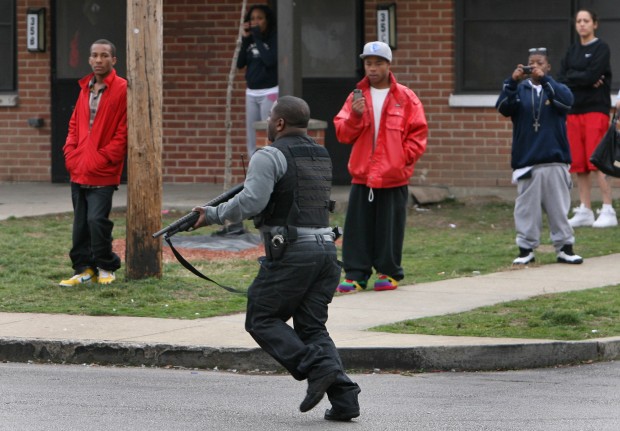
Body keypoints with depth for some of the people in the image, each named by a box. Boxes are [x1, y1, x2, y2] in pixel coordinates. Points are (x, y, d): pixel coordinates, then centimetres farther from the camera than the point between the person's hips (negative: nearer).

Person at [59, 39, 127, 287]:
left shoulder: (122, 90, -8)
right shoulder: (85, 88, 13)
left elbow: (123, 132, -11)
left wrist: (104, 158, -14)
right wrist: (71, 153, 6)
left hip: (103, 172, -7)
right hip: (79, 171, 7)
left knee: (97, 219, -11)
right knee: (80, 222, 9)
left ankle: (106, 268, 5)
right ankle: (83, 269, 16)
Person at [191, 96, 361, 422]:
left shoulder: (270, 157, -8)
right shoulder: (321, 156, 18)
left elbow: (250, 202, -18)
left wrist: (213, 215, -4)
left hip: (292, 254, -7)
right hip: (325, 250, 7)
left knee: (262, 320, 5)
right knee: (312, 327, 10)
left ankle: (316, 367, -12)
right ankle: (343, 397, -5)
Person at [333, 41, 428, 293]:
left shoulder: (405, 98, 1)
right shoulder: (357, 97, 9)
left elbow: (418, 133, 1)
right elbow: (343, 134, 5)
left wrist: (404, 158, -8)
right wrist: (355, 116, -12)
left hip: (394, 177, -2)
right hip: (362, 176, 3)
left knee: (390, 228, 3)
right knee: (358, 229, 2)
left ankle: (389, 273, 13)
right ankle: (355, 274, 5)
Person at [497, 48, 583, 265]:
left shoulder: (556, 88, 5)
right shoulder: (520, 90, 6)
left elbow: (566, 101, -16)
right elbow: (503, 107, -9)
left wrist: (544, 79, -25)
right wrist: (512, 82, -23)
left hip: (555, 161, 0)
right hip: (526, 161, 0)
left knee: (559, 206, 4)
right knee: (527, 207, 3)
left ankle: (565, 247, 11)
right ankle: (526, 249, 9)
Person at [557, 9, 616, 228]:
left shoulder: (601, 48, -2)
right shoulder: (572, 51, 16)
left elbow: (591, 75, -14)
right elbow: (561, 79, 4)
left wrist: (571, 78, -1)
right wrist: (584, 80, -9)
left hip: (596, 109, -6)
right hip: (574, 111, 6)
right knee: (579, 164, 4)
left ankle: (608, 211, -11)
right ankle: (585, 212, 9)